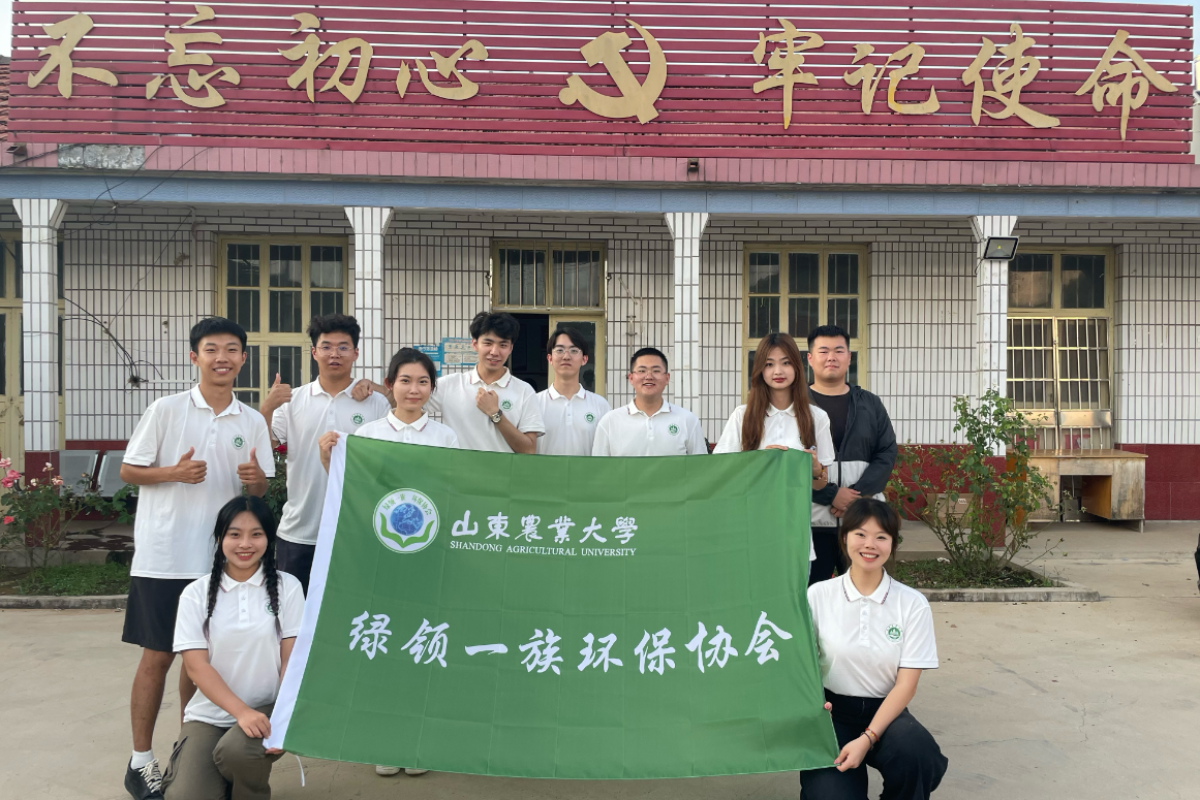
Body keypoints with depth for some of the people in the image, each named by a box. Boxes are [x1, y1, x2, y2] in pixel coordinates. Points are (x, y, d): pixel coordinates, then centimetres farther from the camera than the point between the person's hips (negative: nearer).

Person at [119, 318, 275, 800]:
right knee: (158, 655, 3)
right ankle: (141, 759, 16)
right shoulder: (166, 410, -3)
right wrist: (174, 472, -17)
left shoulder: (253, 422, 5)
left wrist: (256, 479, -12)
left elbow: (260, 490, 11)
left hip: (220, 559, 3)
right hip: (164, 556, -3)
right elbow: (128, 471, 1)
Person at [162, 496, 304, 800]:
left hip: (266, 711, -1)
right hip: (209, 714, 1)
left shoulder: (287, 587, -1)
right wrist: (241, 712, -21)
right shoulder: (196, 593, -1)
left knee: (237, 751, -32)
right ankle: (186, 767, 16)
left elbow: (292, 659, -3)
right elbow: (196, 665, -7)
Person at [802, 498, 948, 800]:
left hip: (885, 711, 1)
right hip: (831, 711, 0)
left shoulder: (913, 604, -3)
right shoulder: (818, 595, -2)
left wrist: (867, 739, -18)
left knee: (917, 755, -32)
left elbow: (906, 684, -6)